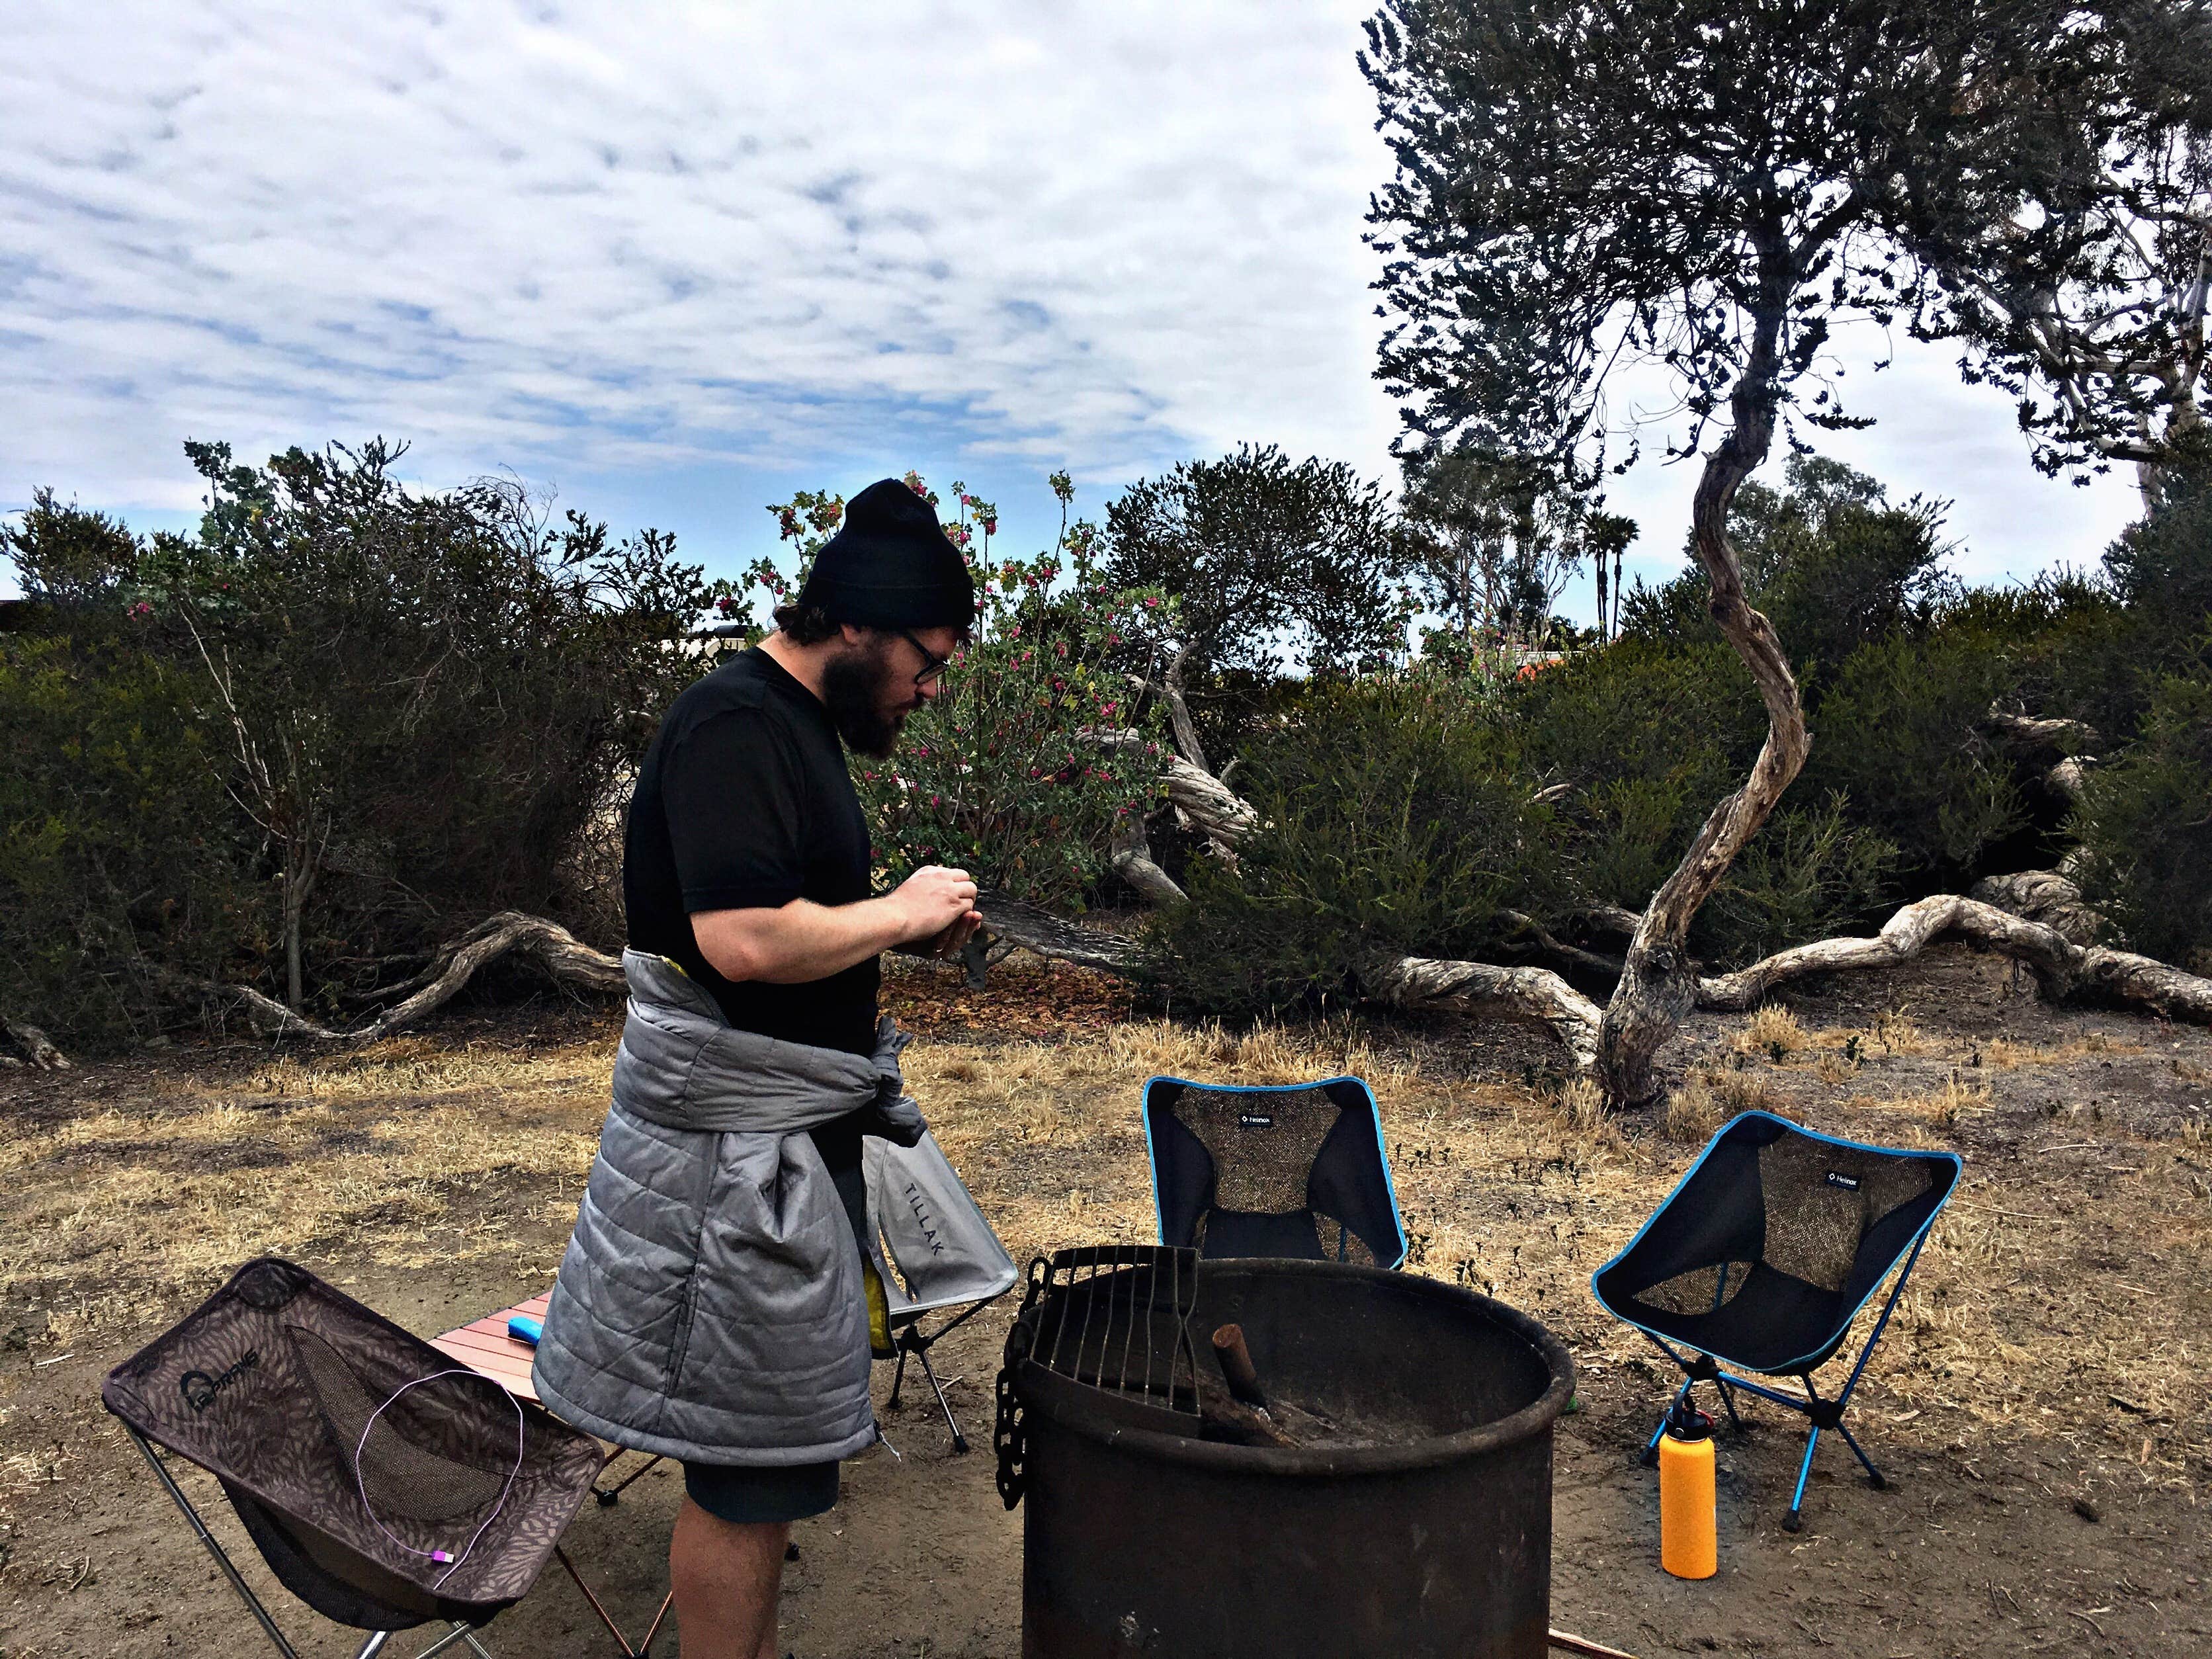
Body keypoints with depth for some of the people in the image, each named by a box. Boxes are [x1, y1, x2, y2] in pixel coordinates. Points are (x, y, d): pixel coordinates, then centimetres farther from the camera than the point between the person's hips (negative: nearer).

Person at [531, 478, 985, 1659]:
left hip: (793, 1135, 10)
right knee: (748, 1470, 3)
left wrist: (903, 931, 8)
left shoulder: (799, 724, 14)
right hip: (733, 1149, -10)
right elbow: (744, 940, -29)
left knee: (768, 1453, 21)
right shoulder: (733, 725, -19)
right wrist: (899, 911, -16)